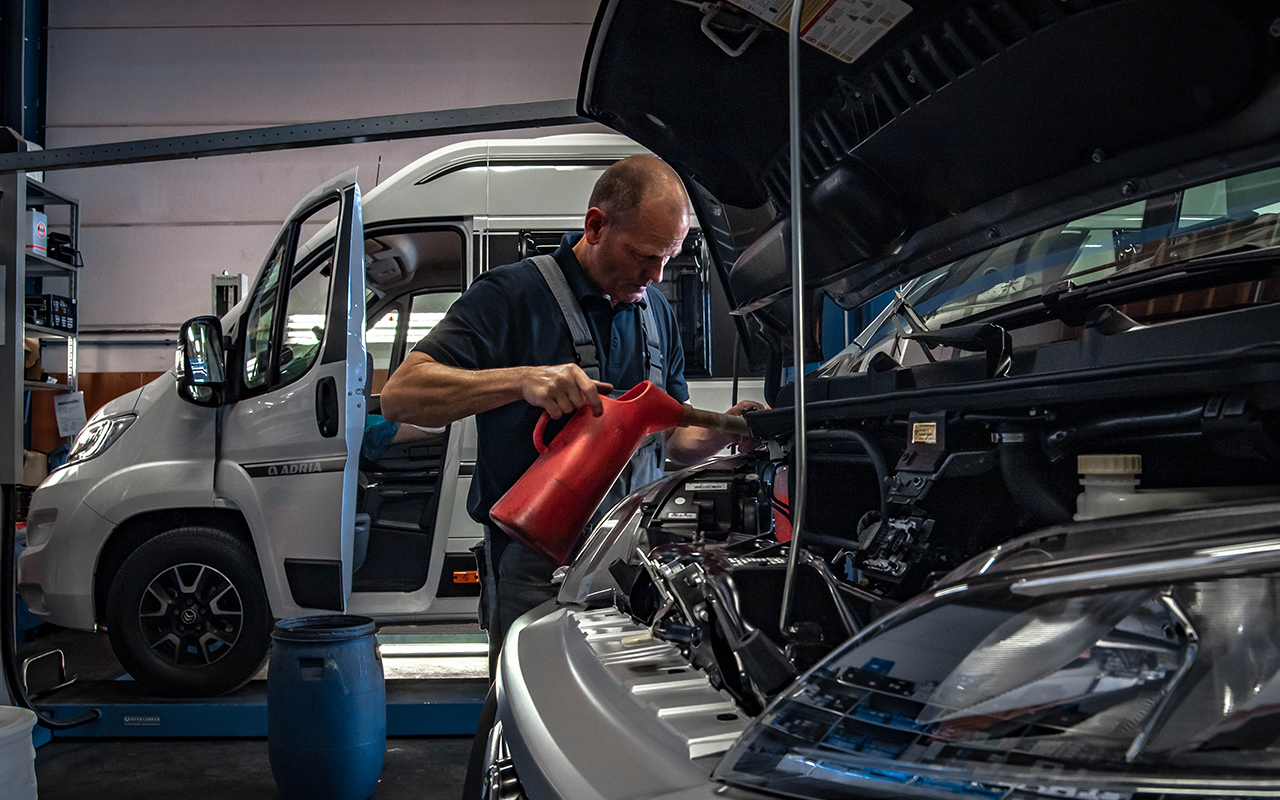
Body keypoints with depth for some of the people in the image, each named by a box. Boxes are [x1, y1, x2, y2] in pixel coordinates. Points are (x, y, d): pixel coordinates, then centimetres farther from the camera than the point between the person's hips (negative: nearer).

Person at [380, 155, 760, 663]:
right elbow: (399, 396, -17)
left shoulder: (657, 313, 14)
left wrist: (723, 430, -2)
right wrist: (522, 380, -28)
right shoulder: (511, 295, -8)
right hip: (537, 568, -5)